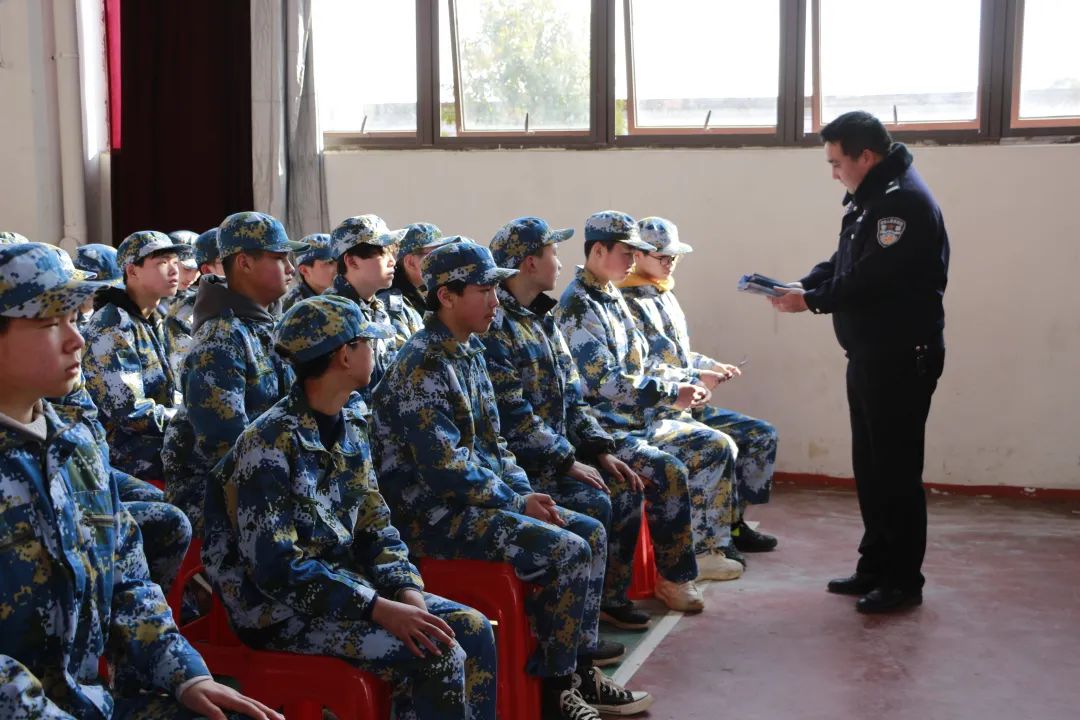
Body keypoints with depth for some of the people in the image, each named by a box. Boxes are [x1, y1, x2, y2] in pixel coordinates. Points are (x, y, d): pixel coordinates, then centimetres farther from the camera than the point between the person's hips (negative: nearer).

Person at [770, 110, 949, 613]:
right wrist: (801, 285, 0)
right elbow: (843, 265, 16)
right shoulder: (869, 198, 14)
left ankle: (903, 580, 7)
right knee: (869, 465, 14)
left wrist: (811, 301, -17)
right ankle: (875, 567, 25)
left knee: (896, 468, -3)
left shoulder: (905, 201, -18)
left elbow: (873, 279, -25)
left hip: (902, 359, -10)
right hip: (870, 355, 10)